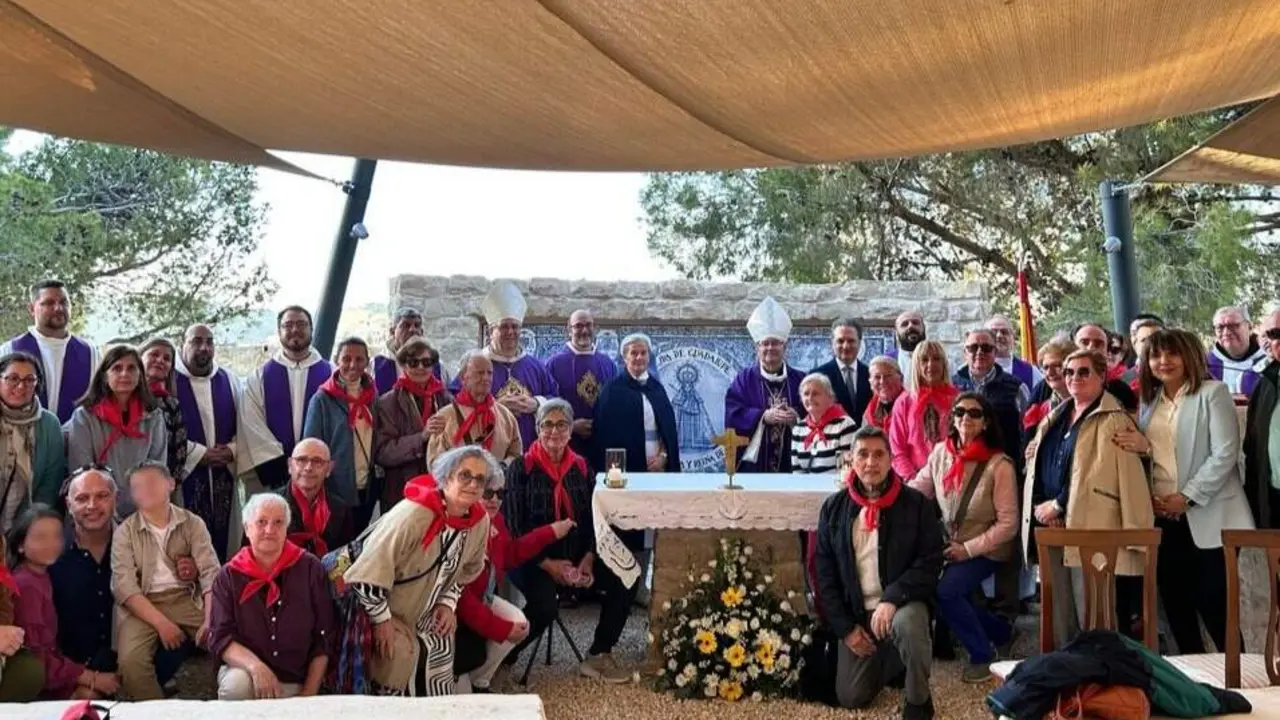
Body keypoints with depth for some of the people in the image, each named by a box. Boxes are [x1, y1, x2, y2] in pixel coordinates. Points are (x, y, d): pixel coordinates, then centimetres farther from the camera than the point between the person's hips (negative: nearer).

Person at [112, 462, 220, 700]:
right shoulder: (125, 531, 3)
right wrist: (161, 623, -18)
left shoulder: (192, 523, 5)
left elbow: (210, 573, -4)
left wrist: (210, 620, -20)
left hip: (187, 600, 1)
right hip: (143, 606, -1)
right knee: (131, 660, -29)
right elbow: (124, 585, -7)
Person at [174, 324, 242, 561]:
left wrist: (232, 451, -8)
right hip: (185, 475, -4)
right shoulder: (169, 381, -3)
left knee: (224, 537, 6)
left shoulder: (229, 380, 10)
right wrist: (200, 454, -14)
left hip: (224, 477, 4)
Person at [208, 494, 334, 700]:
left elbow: (324, 638, 0)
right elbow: (220, 637, -8)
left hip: (297, 684, 0)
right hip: (248, 673, 0)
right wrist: (256, 666, -26)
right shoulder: (229, 576, 1)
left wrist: (309, 693, -7)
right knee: (236, 684, -30)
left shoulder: (310, 568, 0)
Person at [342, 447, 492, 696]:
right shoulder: (414, 513, -32)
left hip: (424, 613, 6)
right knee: (401, 652, -23)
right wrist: (382, 619, -21)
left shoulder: (480, 521, -11)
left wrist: (448, 604, -3)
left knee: (441, 646, -6)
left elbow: (467, 570, 9)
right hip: (383, 608, -6)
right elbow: (370, 570, -29)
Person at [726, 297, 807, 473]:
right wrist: (763, 416, -18)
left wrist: (797, 417, -17)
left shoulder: (799, 380, 10)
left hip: (791, 463, 2)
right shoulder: (744, 379, 6)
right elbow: (733, 414, -5)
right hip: (753, 462, -1)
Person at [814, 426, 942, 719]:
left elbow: (930, 562, -12)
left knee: (907, 623, -38)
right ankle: (887, 659, 32)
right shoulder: (834, 507, 0)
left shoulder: (917, 503, -6)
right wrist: (845, 627, -4)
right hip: (856, 613, 3)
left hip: (901, 604, -3)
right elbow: (824, 571, 2)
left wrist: (892, 599, -25)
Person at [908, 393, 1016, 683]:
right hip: (949, 544, 5)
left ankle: (983, 655, -1)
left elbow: (1008, 523, -16)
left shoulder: (999, 465, -17)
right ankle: (1000, 632, 21)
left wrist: (969, 549, -20)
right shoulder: (940, 453, -3)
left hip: (985, 550, -5)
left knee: (945, 591, -25)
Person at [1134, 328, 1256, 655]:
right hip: (1164, 518, 6)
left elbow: (1225, 453, -13)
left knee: (1214, 604, -5)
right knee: (1176, 605, 10)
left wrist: (1187, 498, -16)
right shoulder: (1149, 400, 13)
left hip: (1207, 518, -6)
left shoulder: (1213, 393, -5)